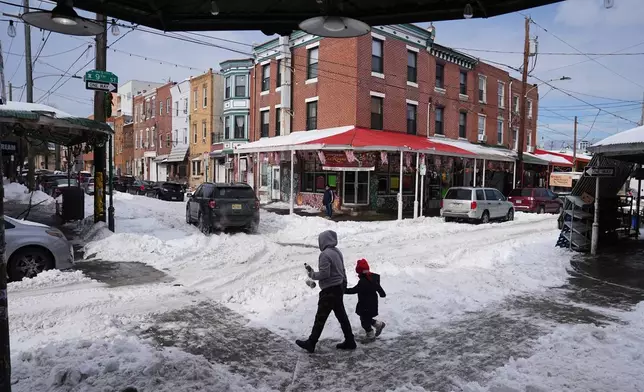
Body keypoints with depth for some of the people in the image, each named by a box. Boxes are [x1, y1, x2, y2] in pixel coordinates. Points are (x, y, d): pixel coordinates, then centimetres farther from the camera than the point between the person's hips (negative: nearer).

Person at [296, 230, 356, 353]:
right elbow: (342, 270, 16)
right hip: (339, 288, 9)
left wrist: (312, 273, -7)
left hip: (329, 290, -9)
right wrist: (344, 285, 23)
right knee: (341, 315, 14)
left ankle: (311, 343, 9)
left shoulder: (325, 254, -18)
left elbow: (324, 274, -23)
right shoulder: (337, 252, 10)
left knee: (320, 317, 0)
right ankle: (349, 341, 19)